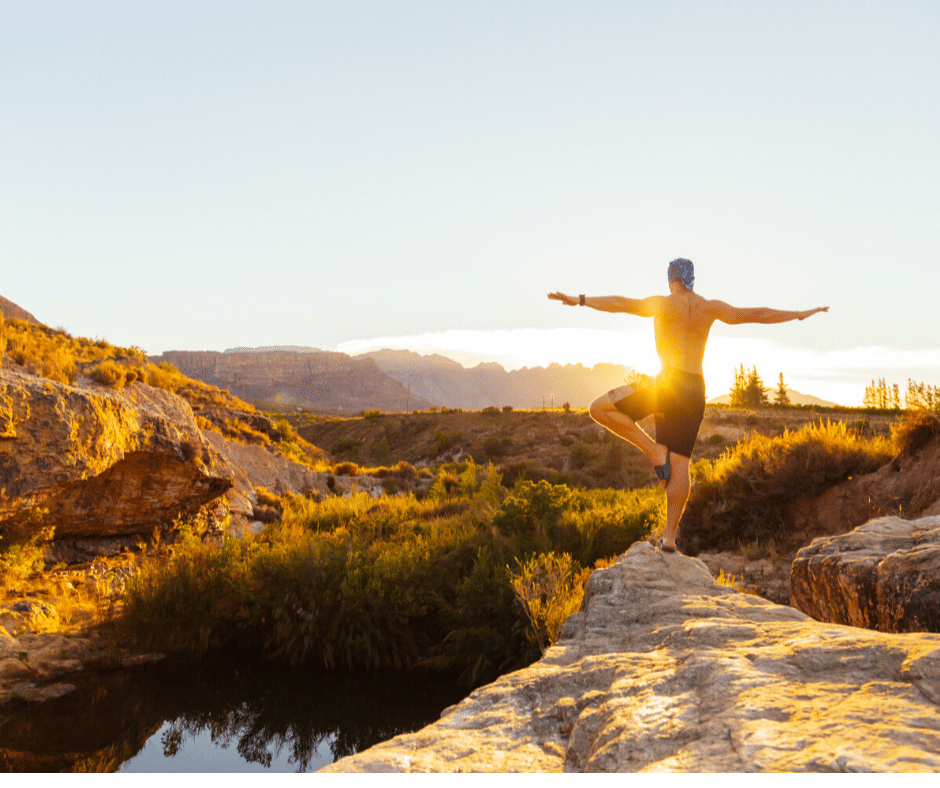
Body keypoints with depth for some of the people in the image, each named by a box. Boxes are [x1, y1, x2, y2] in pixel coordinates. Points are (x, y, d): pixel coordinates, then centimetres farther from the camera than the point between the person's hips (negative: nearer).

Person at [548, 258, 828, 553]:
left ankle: (655, 451, -5)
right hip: (696, 391, 6)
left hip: (668, 384, -6)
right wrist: (800, 315, 29)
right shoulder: (709, 308, 11)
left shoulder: (663, 303, -1)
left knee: (600, 409, 1)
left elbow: (622, 303, -14)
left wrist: (580, 300, -20)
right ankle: (670, 537, 5)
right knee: (679, 464, 7)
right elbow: (757, 314, 16)